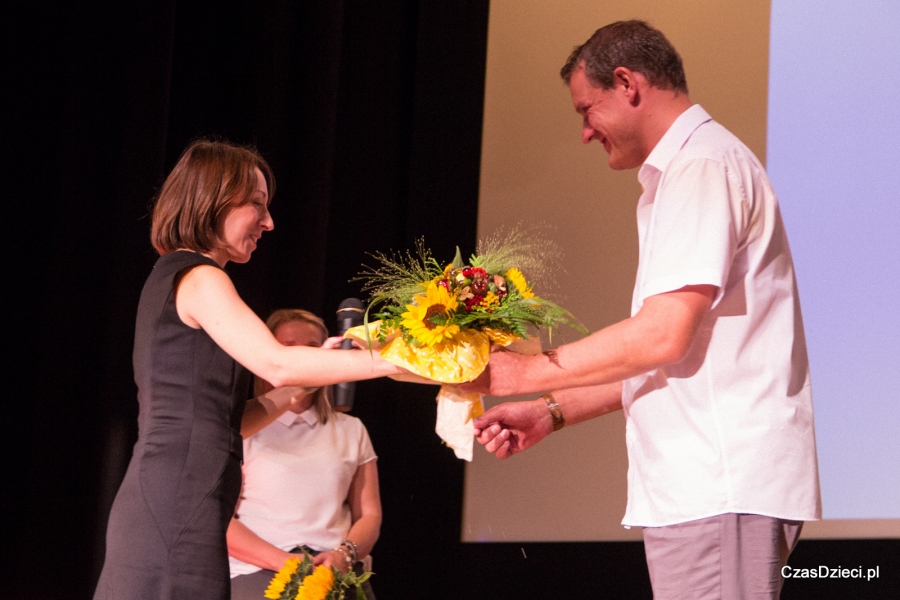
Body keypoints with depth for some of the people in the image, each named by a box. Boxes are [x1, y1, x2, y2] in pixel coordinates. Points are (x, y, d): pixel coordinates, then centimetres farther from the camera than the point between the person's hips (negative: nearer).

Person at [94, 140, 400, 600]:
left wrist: (302, 381, 13)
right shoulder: (197, 277, -5)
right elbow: (276, 364, -20)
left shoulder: (170, 278, 24)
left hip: (157, 505, 10)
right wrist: (394, 359, -18)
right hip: (178, 506, -10)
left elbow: (225, 422, 22)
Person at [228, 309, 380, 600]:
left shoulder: (351, 430, 20)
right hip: (258, 571, -3)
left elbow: (369, 515, 16)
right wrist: (284, 562, -15)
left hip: (337, 572, 3)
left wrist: (344, 554, -7)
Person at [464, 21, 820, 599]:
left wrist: (527, 373, -9)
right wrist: (553, 411, 18)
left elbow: (662, 335, -18)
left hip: (720, 487, -10)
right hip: (704, 486, 10)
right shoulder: (678, 174, 23)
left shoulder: (702, 165, -10)